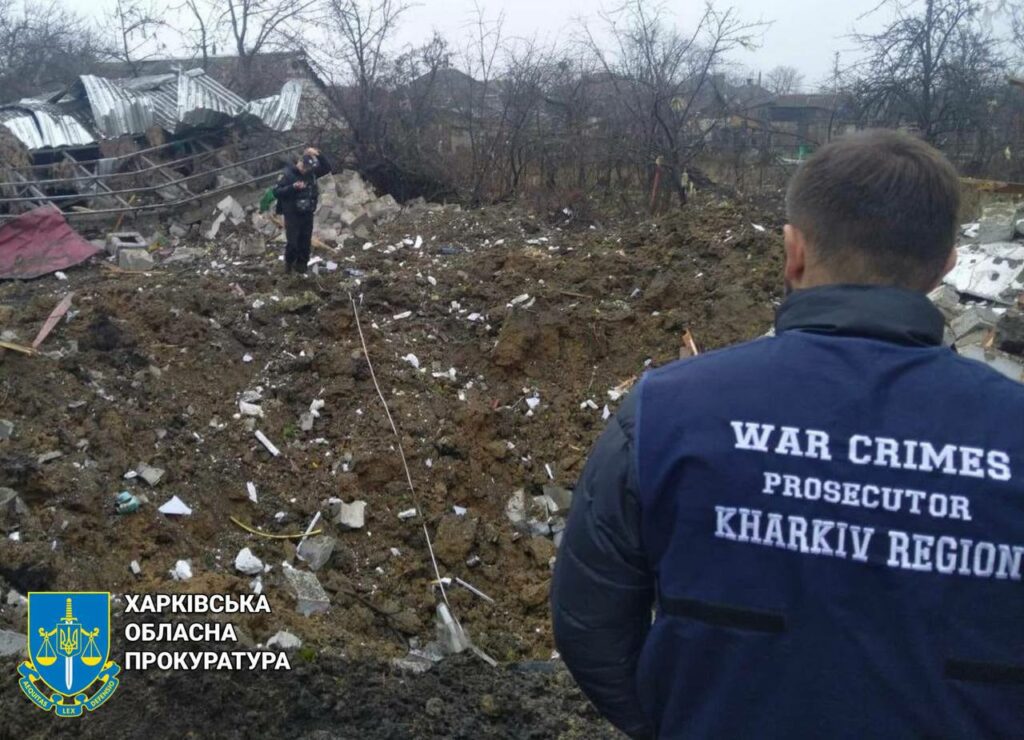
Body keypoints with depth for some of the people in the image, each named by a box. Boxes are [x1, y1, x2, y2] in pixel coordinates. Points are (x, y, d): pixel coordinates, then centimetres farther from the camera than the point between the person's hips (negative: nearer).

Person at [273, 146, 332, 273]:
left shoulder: (311, 172, 3)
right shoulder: (287, 174, -11)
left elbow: (327, 167, 5)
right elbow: (276, 192, -14)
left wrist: (318, 155, -9)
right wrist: (293, 187, -25)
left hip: (307, 215, 4)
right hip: (292, 215, -4)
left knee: (305, 242, 7)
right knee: (293, 243, -6)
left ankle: (301, 265, 21)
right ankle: (289, 264, 16)